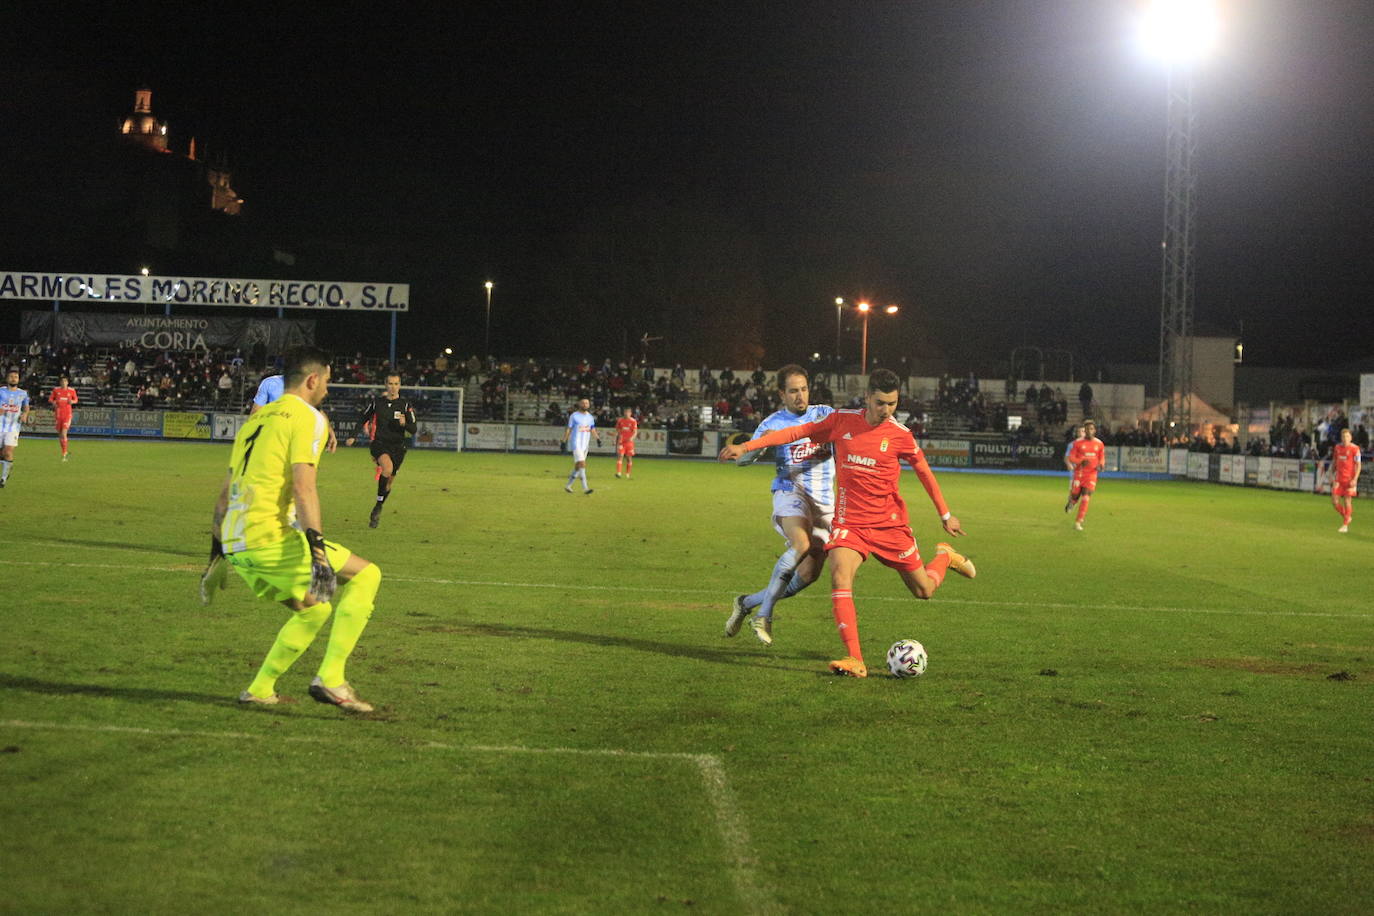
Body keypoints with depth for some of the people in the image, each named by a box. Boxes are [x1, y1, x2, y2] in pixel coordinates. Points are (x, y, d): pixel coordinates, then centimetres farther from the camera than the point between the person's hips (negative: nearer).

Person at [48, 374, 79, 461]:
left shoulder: (72, 390, 2)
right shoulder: (56, 390, 3)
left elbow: (76, 399, 14)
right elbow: (50, 399, 10)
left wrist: (72, 401, -9)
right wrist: (53, 402, -12)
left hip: (67, 414, -2)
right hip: (58, 414, 2)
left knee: (64, 433, -16)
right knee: (60, 434, 9)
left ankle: (64, 454, -10)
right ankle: (64, 451, 30)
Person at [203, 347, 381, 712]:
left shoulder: (256, 419, 23)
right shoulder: (308, 417, -2)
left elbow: (226, 492, 24)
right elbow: (302, 486, -17)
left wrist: (217, 554, 30)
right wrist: (317, 549, -22)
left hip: (235, 544, 9)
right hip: (270, 538, -9)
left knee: (314, 608, 24)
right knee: (366, 575, 0)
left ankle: (259, 690, 20)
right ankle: (330, 678, -9)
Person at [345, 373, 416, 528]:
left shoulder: (405, 404, 0)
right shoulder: (377, 401, 1)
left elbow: (413, 430, -2)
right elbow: (363, 418, 17)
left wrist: (404, 423, -23)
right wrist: (354, 436, 11)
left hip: (397, 446, 2)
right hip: (379, 443, -2)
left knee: (389, 480, 8)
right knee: (388, 468, -31)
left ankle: (377, 511, 30)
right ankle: (378, 505, -20)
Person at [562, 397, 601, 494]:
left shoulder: (590, 417, 13)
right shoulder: (574, 416, -3)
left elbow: (593, 429, 15)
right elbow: (568, 429, 0)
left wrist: (598, 438, -2)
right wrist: (564, 441, -2)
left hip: (585, 444, 6)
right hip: (576, 443, -6)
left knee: (577, 467, 10)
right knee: (582, 464, -18)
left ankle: (568, 486, 23)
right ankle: (585, 488, -22)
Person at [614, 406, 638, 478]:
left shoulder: (633, 421, 1)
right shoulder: (620, 420, 7)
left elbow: (635, 432, -5)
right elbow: (617, 431, 14)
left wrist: (632, 438, -24)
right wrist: (616, 440, 8)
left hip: (629, 442, 0)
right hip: (621, 442, 0)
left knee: (629, 458, 4)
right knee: (620, 456, -13)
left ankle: (627, 474, 14)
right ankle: (618, 472, -18)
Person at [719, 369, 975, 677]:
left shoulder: (900, 435, -7)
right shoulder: (842, 421, -4)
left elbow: (924, 471, 8)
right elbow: (796, 432, 1)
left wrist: (946, 515, 16)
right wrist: (745, 446, -4)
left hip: (891, 523, 0)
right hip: (849, 522, 0)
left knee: (924, 590, 8)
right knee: (840, 577, -26)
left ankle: (944, 556, 44)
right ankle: (855, 661, -26)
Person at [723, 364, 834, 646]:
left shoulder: (825, 414, 9)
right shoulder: (773, 423, 4)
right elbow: (744, 459, -1)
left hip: (823, 502, 4)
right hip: (790, 493, -4)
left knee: (809, 573, -2)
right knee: (801, 545, -33)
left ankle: (748, 603, 17)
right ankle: (764, 615, -23)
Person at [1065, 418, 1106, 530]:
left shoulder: (1100, 444, 4)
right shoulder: (1077, 443, -1)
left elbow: (1102, 458, 13)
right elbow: (1071, 457, -3)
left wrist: (1100, 465, -10)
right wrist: (1081, 461, -22)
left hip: (1091, 474, 1)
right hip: (1079, 473, -1)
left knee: (1086, 498, -9)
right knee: (1075, 495, 2)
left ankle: (1078, 522, -4)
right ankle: (1070, 503, 41)